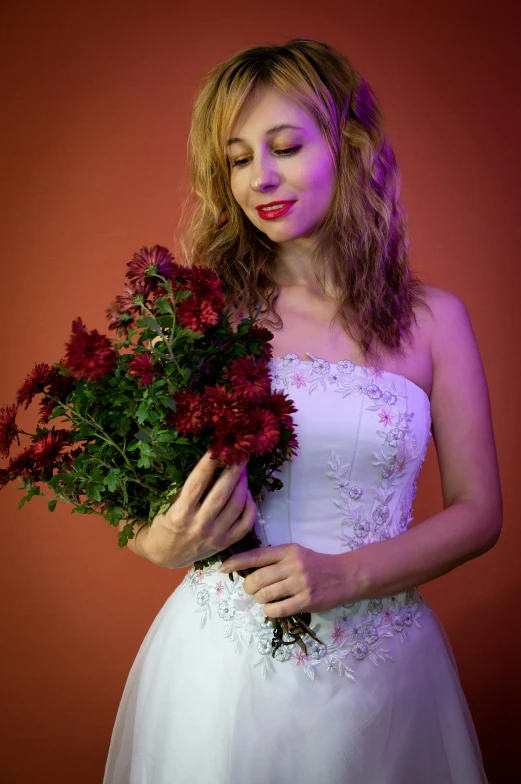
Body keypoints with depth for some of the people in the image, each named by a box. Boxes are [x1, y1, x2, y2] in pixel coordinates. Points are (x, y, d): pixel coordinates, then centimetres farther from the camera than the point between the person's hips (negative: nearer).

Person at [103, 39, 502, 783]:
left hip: (382, 661, 1)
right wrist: (164, 542, -21)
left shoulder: (433, 319, -2)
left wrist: (346, 575, -14)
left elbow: (478, 511, 0)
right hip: (219, 659, 0)